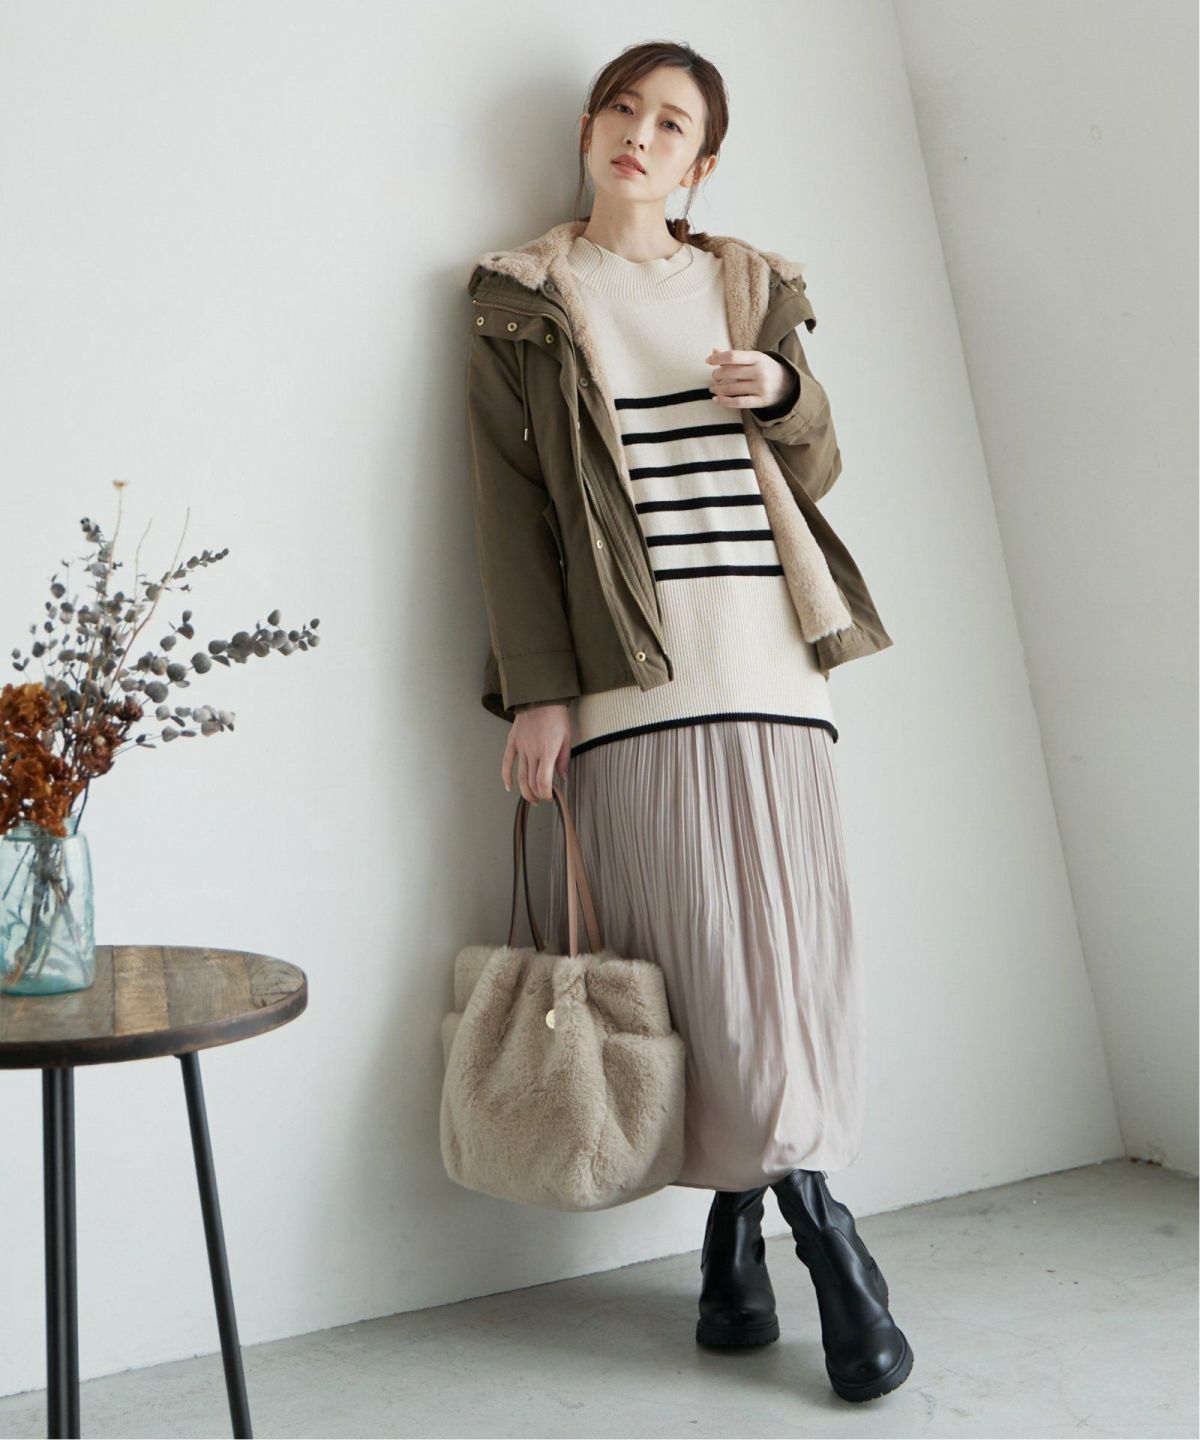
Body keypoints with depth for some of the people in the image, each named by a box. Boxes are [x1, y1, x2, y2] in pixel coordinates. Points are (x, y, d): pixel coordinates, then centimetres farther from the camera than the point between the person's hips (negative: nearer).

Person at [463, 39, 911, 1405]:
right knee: (698, 960, -6)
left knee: (789, 946, -1)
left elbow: (815, 479, 21)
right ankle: (819, 1225, 7)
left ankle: (740, 1230, 13)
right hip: (631, 675, -3)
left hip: (771, 659, 3)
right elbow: (511, 507, 3)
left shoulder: (751, 287, 20)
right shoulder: (526, 301, 11)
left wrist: (791, 399, -2)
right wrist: (537, 690, -6)